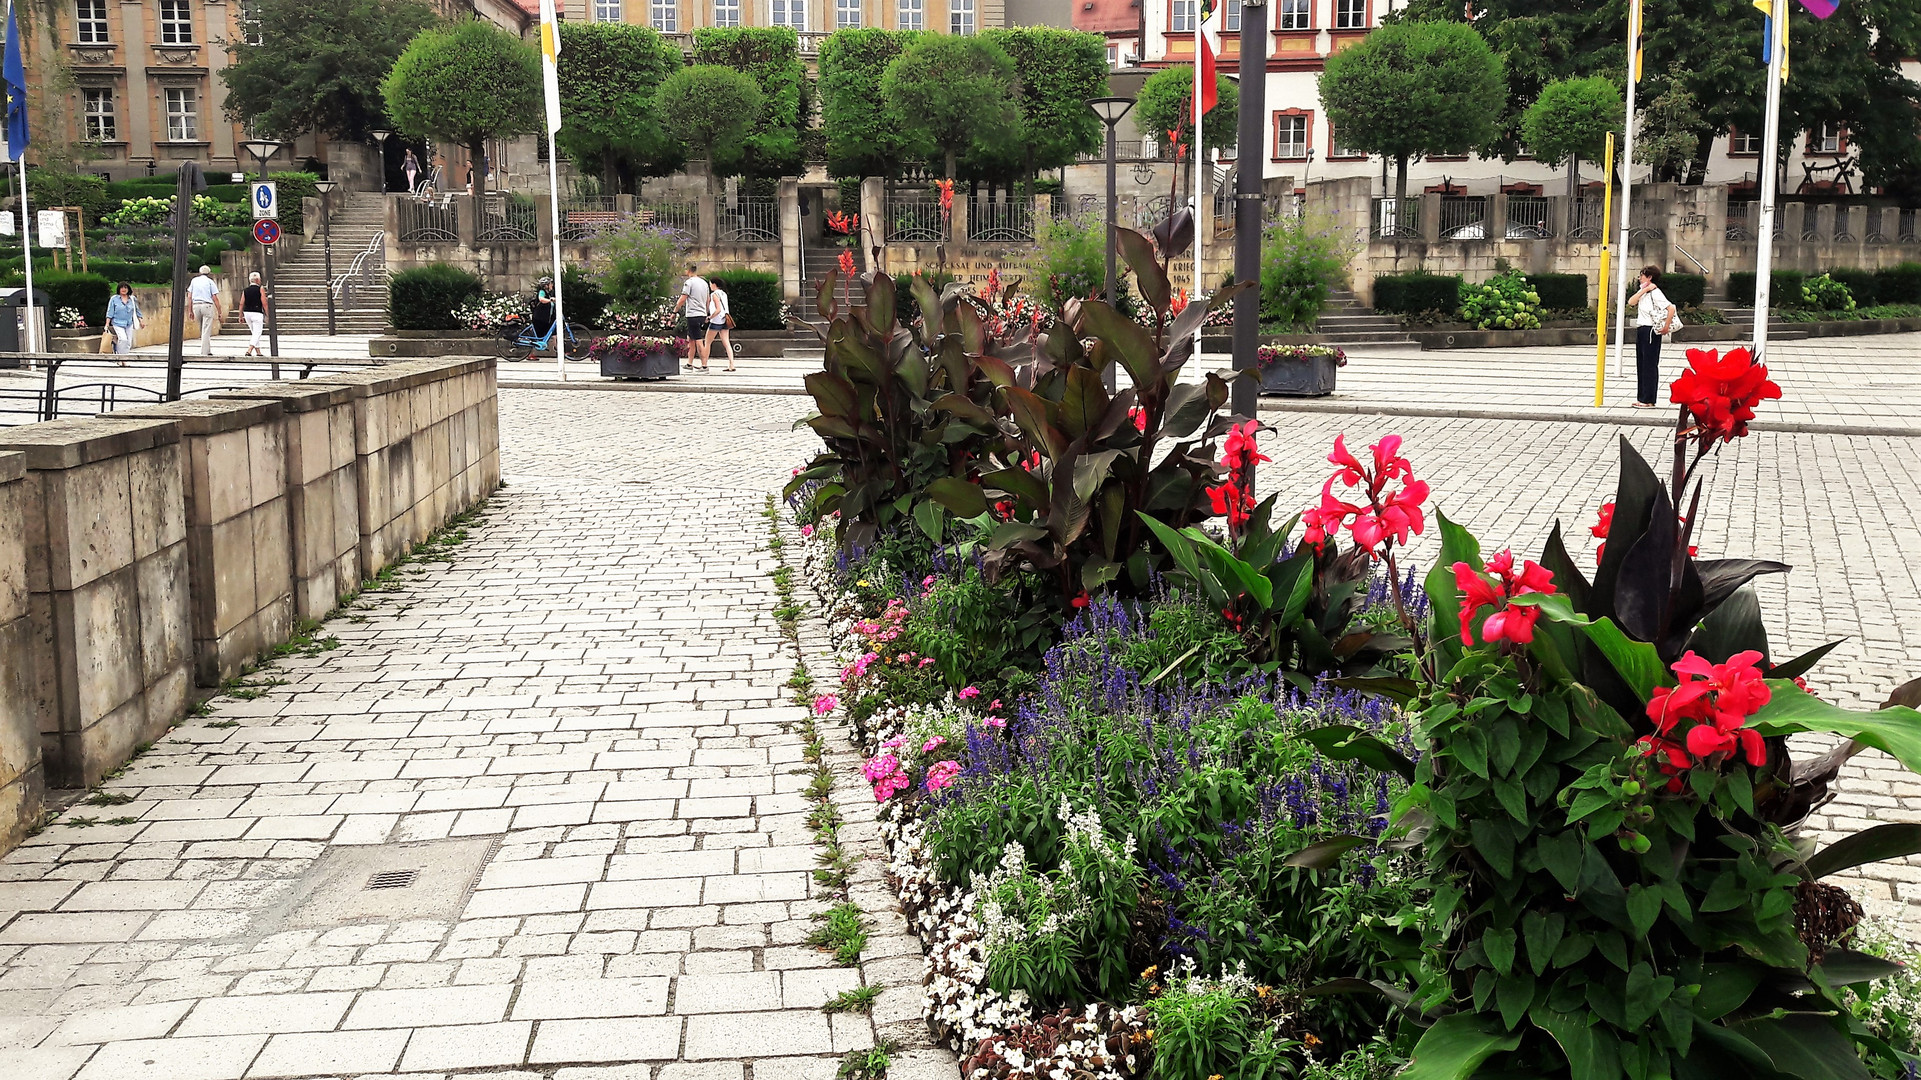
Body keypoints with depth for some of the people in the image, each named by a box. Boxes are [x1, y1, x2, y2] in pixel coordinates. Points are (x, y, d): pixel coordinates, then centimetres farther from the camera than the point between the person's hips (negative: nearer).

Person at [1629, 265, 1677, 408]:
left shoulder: (1655, 293, -13)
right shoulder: (1643, 292, 15)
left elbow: (1671, 308, -21)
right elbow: (1631, 301, 0)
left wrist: (1666, 327, -18)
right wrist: (1643, 290, -7)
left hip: (1650, 331, -9)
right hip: (1641, 329, 9)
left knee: (1650, 365, -5)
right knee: (1641, 364, 11)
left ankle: (1648, 400, -3)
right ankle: (1641, 398, 17)